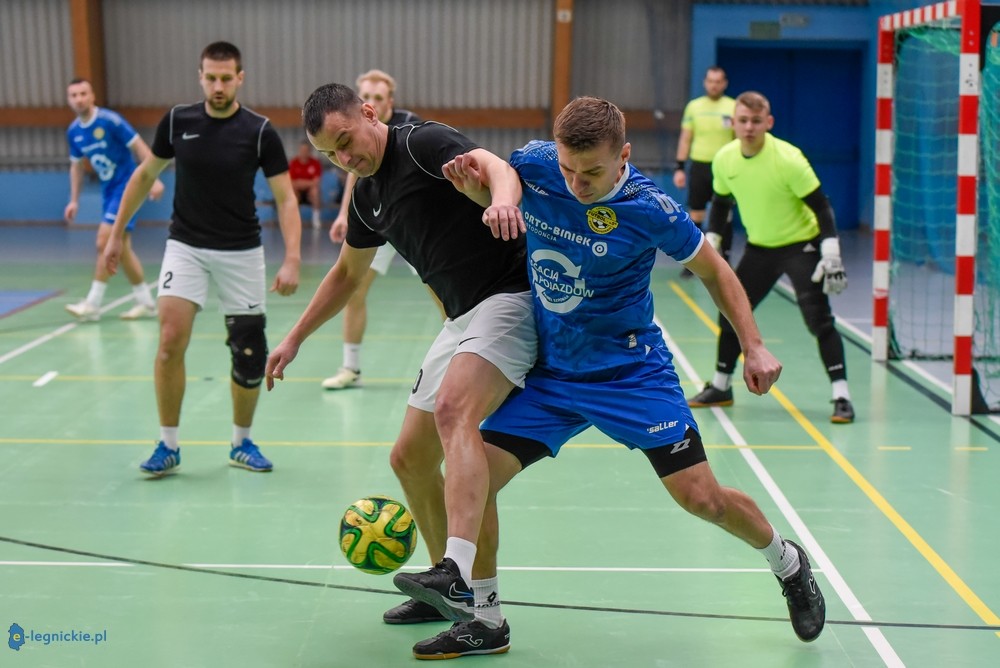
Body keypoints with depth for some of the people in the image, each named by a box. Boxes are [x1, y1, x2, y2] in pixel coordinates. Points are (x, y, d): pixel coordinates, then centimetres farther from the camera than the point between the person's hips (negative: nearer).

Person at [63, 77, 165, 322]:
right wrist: (74, 201, 13)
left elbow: (139, 146, -15)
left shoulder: (110, 120, -15)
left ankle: (93, 304, -9)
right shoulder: (73, 132, 5)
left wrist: (154, 179, -22)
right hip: (109, 189, 7)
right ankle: (145, 302, 18)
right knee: (121, 248, 9)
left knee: (105, 243, -14)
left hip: (127, 185, -7)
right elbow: (76, 166, 17)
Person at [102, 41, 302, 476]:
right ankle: (168, 445, -1)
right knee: (171, 339, -15)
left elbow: (285, 199, -9)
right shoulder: (177, 121, -3)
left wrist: (292, 259, -21)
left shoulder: (260, 132, -9)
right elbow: (145, 175, 11)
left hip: (240, 252, -1)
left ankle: (242, 443, 24)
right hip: (186, 246, 1)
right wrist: (117, 233, 11)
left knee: (249, 352, 2)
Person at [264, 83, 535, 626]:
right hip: (462, 318, 9)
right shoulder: (367, 194, 14)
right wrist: (295, 338, 30)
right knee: (409, 459, 9)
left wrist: (502, 200, -54)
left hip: (510, 295, -9)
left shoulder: (423, 143, -11)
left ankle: (457, 570, -42)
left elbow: (493, 165, -31)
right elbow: (347, 274, 29)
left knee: (454, 410, -33)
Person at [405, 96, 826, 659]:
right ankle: (486, 621, 11)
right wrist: (477, 188, -11)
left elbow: (714, 271, -4)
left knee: (701, 498, -6)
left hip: (633, 372, -4)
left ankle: (788, 563, 27)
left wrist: (754, 346, -13)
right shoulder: (533, 164, -11)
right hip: (549, 374, 4)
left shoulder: (648, 209, -19)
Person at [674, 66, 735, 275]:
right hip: (699, 166, 1)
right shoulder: (693, 106, 5)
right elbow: (685, 139, 8)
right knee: (695, 215, 3)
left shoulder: (734, 107, 0)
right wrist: (679, 168, 3)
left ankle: (724, 260, 11)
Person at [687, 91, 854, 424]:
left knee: (819, 319, -15)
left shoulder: (788, 159, -23)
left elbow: (820, 206, -19)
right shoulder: (724, 159, -7)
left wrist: (831, 255, -25)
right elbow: (721, 202, 10)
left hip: (801, 245, -6)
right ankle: (721, 387, 26)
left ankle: (841, 397, -9)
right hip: (759, 248, 6)